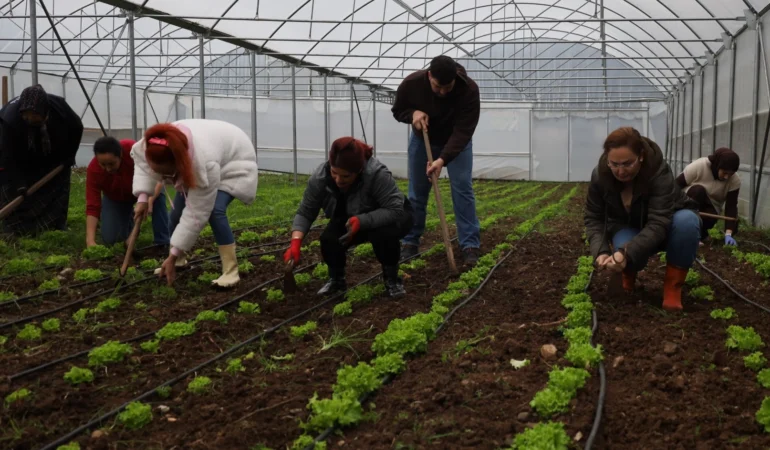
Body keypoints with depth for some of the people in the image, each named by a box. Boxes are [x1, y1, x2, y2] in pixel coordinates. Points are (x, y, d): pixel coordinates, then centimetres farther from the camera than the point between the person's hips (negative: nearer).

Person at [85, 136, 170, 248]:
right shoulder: (93, 169, -34)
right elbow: (92, 207, -34)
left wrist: (150, 199, -57)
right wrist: (90, 240, -43)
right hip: (115, 197, 2)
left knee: (157, 195, -36)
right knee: (110, 238, -8)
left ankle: (162, 243, -26)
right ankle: (128, 218, 24)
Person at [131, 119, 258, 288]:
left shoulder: (205, 165, -47)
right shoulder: (156, 146, -34)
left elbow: (196, 214, -39)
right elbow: (139, 156, -7)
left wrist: (173, 255, -34)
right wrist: (142, 197, -19)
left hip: (233, 162, -6)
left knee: (214, 210, -27)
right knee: (178, 208, -3)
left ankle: (231, 270, -20)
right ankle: (180, 261, 18)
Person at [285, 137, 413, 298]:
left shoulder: (377, 173, -37)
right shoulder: (320, 177, -24)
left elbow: (395, 210, -35)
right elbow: (305, 212, -18)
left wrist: (361, 221, -45)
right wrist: (295, 243, -31)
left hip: (393, 216, -3)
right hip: (350, 219, 4)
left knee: (383, 232, -34)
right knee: (328, 239, -22)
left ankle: (391, 277, -12)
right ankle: (336, 279, 2)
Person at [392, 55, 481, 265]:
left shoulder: (469, 89, -34)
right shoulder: (412, 83, -29)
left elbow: (463, 131, -34)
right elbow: (397, 110, -10)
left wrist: (443, 159, -46)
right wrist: (413, 113, -33)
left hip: (457, 141, -1)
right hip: (422, 139, 2)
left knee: (463, 189, -11)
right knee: (416, 192, 2)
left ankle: (470, 244, -6)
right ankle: (411, 242, 14)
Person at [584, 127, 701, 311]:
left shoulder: (659, 172, -35)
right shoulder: (600, 175, -23)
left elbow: (658, 223, -41)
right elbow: (594, 218, -16)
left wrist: (627, 253, -53)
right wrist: (601, 251, -34)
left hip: (668, 224, -1)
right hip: (629, 228, 1)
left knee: (687, 220, -38)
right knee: (625, 256, -35)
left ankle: (673, 287, -20)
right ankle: (629, 272, 5)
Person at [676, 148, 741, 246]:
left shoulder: (735, 180, -18)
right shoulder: (698, 166, -26)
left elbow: (731, 207, -22)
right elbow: (675, 185, -18)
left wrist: (728, 234, -32)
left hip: (710, 208, 2)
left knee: (709, 218, -33)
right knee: (698, 191, -34)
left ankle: (701, 231, 2)